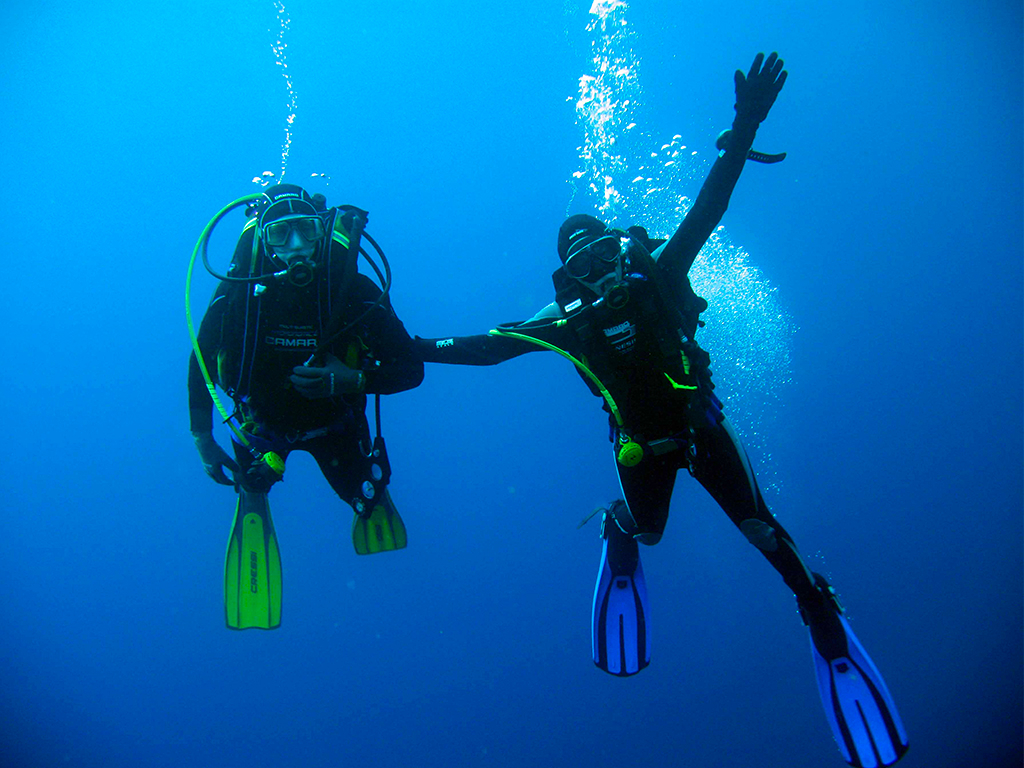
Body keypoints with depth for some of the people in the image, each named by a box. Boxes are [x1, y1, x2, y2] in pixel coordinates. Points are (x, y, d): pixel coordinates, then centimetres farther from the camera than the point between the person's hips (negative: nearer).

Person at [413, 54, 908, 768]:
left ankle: (820, 610, 25)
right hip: (642, 445, 0)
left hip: (701, 426, 0)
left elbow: (708, 207, -19)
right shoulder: (568, 322, -12)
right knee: (643, 531, 9)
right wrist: (419, 348, -12)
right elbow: (490, 344, -9)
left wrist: (742, 133, -29)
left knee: (761, 529, 2)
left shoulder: (659, 275, -13)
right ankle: (617, 531, 47)